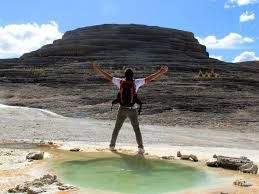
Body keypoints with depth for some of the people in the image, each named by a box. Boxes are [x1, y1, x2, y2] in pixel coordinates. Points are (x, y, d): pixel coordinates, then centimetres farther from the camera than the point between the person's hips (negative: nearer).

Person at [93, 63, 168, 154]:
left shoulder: (120, 81, -2)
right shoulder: (136, 82, -6)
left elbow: (107, 76, 5)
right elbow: (149, 78, -7)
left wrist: (98, 69, 15)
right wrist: (161, 72, -5)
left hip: (122, 109, 1)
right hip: (133, 110, -1)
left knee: (117, 128, 17)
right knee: (137, 129, 8)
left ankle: (112, 145, 22)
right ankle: (140, 147, -4)